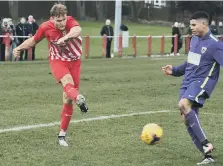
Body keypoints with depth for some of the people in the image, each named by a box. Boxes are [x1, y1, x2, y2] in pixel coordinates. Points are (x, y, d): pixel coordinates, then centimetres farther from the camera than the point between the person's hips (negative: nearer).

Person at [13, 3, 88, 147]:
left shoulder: (71, 21, -17)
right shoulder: (45, 27, -11)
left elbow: (77, 30, -42)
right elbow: (34, 40, 9)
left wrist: (66, 36, -62)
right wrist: (20, 48, -4)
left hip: (74, 62, 1)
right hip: (57, 61, -1)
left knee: (68, 99, 2)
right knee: (68, 81, -36)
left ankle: (62, 135, 13)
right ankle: (78, 98, -68)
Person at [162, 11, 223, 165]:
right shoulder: (194, 39, 14)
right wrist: (174, 71, 17)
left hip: (202, 82, -8)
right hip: (188, 82, 8)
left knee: (183, 104, -32)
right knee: (188, 119, 2)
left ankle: (205, 143, -24)